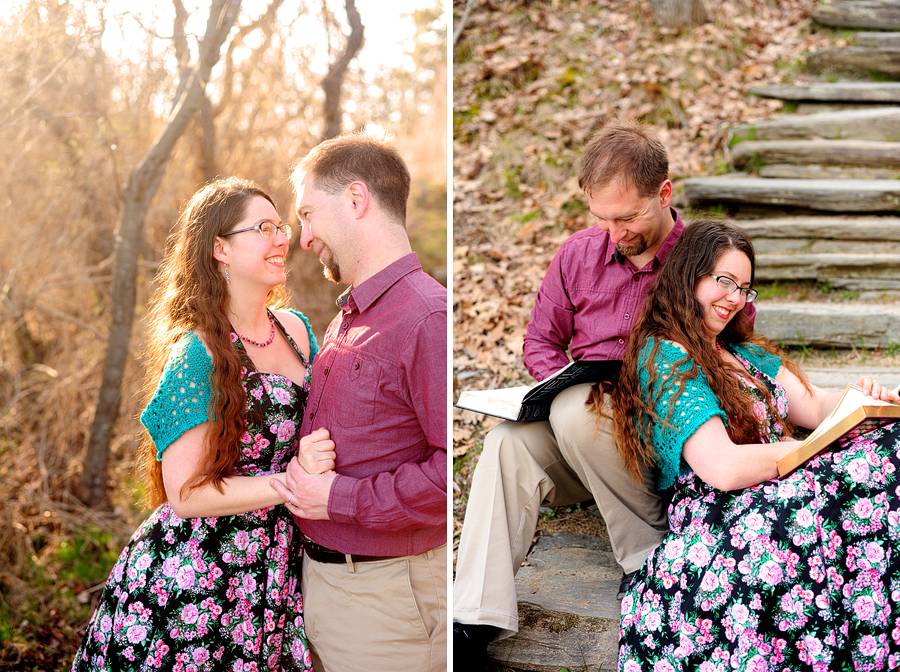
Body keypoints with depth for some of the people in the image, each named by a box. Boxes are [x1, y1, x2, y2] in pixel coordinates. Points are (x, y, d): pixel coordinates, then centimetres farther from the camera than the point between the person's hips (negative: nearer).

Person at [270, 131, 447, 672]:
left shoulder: (429, 318, -19)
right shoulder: (346, 321, 12)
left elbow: (452, 470, -28)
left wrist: (340, 499, -19)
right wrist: (304, 471, 2)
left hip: (383, 596, -8)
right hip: (321, 578, 8)